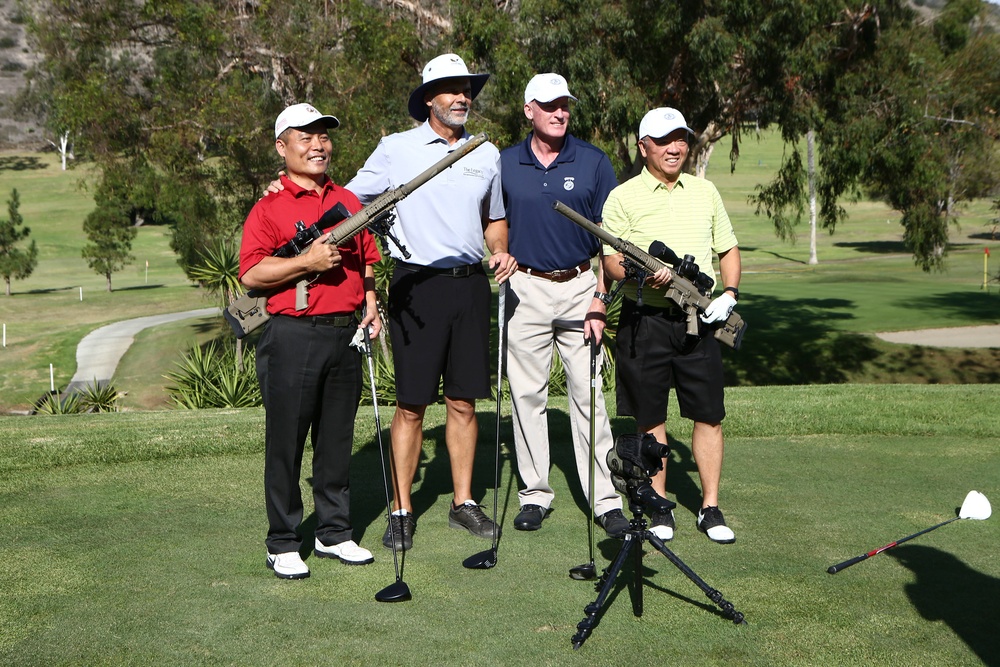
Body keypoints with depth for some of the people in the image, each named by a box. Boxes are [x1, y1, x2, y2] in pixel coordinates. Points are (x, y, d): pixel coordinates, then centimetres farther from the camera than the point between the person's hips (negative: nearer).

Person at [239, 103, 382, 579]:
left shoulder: (349, 201, 14)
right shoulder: (269, 207, -3)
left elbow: (366, 261, 23)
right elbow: (250, 274, -12)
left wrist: (370, 301, 7)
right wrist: (308, 261, -19)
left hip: (345, 333, 5)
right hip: (293, 337, -5)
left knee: (338, 440, 12)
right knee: (286, 442, 1)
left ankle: (335, 533, 24)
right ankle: (283, 544, 12)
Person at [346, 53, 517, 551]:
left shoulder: (487, 153, 14)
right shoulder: (396, 149, 1)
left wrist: (500, 251, 5)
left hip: (471, 284, 4)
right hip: (417, 284, -3)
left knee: (464, 401, 8)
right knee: (411, 404, -1)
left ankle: (463, 502, 20)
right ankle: (401, 511, 8)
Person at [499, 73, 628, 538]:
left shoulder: (593, 162, 2)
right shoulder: (504, 164, 5)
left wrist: (600, 299, -6)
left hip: (579, 287, -1)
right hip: (526, 288, 1)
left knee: (588, 395, -2)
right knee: (527, 394, 5)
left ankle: (605, 500, 3)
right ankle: (534, 495, 15)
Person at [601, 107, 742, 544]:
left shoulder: (705, 191, 13)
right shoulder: (623, 197, -1)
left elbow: (728, 249, 18)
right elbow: (610, 260, -5)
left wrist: (729, 293, 2)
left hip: (699, 320, 3)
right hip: (645, 319, -3)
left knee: (709, 416, 4)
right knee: (651, 418, 5)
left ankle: (710, 508, 16)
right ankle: (659, 508, 18)